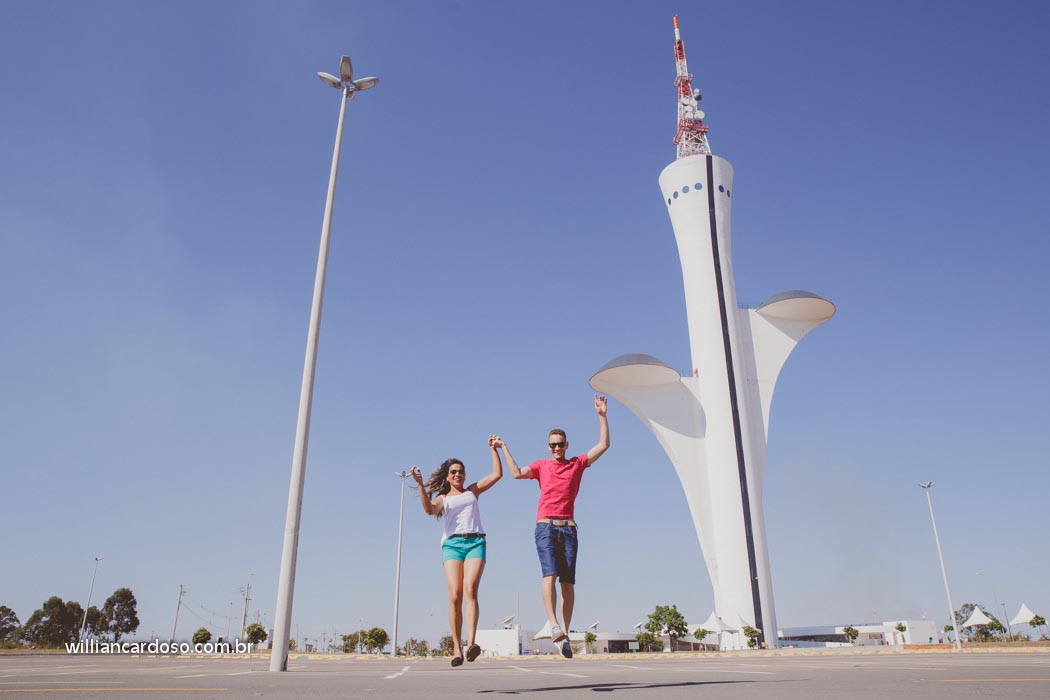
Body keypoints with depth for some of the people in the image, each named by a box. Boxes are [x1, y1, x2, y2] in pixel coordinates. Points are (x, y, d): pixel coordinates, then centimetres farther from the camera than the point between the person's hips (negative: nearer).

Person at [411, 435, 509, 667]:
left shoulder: (472, 491, 24)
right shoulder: (442, 498, 20)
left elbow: (497, 474, 18)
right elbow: (429, 509, -4)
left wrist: (494, 448, 16)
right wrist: (420, 485, -15)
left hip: (475, 542, 0)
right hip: (452, 544, 0)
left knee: (470, 589, -22)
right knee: (455, 596, -15)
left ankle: (471, 643, -33)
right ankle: (457, 648, -11)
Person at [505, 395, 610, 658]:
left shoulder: (578, 463, 14)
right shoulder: (541, 465, 15)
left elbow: (603, 445, 8)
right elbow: (516, 473, 1)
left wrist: (602, 416, 2)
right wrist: (504, 449, 6)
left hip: (568, 528, 1)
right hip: (545, 526, -1)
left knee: (568, 582, -3)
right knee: (549, 574, -19)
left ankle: (565, 634, 0)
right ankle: (554, 626, -28)